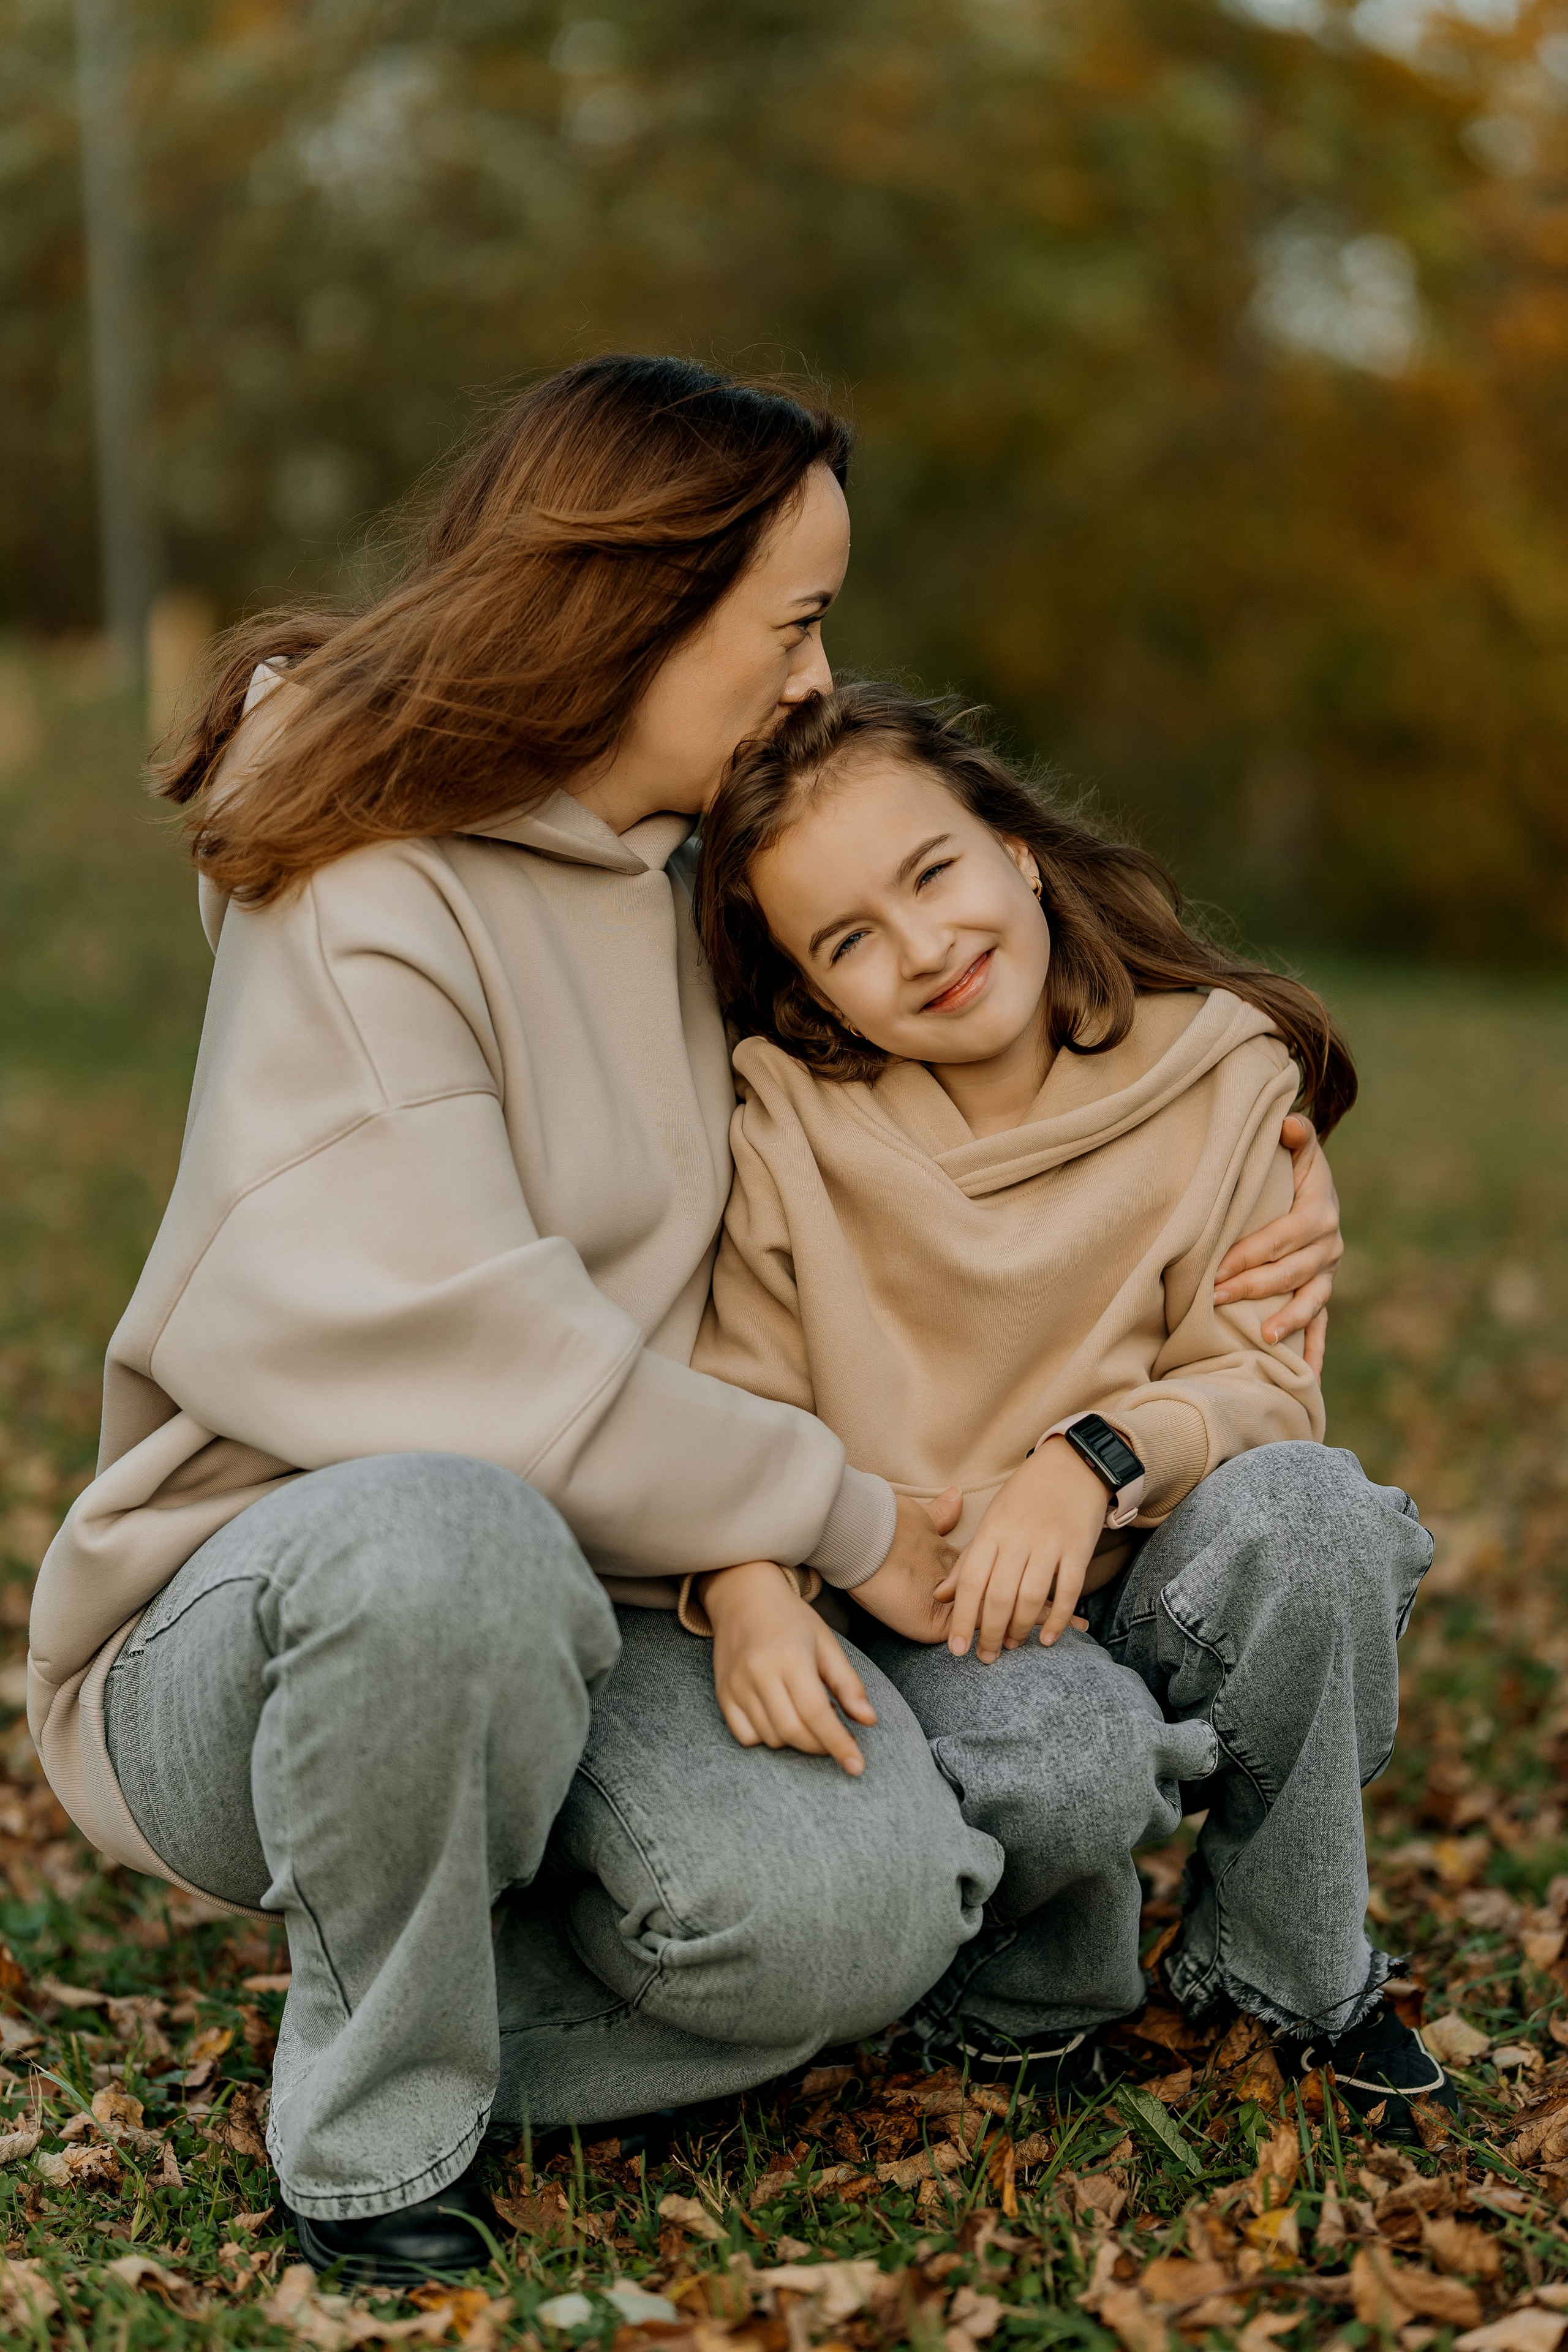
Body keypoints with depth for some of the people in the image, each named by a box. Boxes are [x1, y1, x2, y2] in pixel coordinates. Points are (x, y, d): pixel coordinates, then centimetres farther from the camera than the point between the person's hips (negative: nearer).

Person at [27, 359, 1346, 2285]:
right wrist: (835, 1514, -14)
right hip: (261, 1607, -5)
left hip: (572, 1613, 6)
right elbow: (467, 1366, -23)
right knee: (445, 1541, -42)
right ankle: (375, 2130, -16)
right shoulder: (360, 912, -14)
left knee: (858, 1916, -24)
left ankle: (429, 2019, 5)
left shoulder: (697, 886, 11)